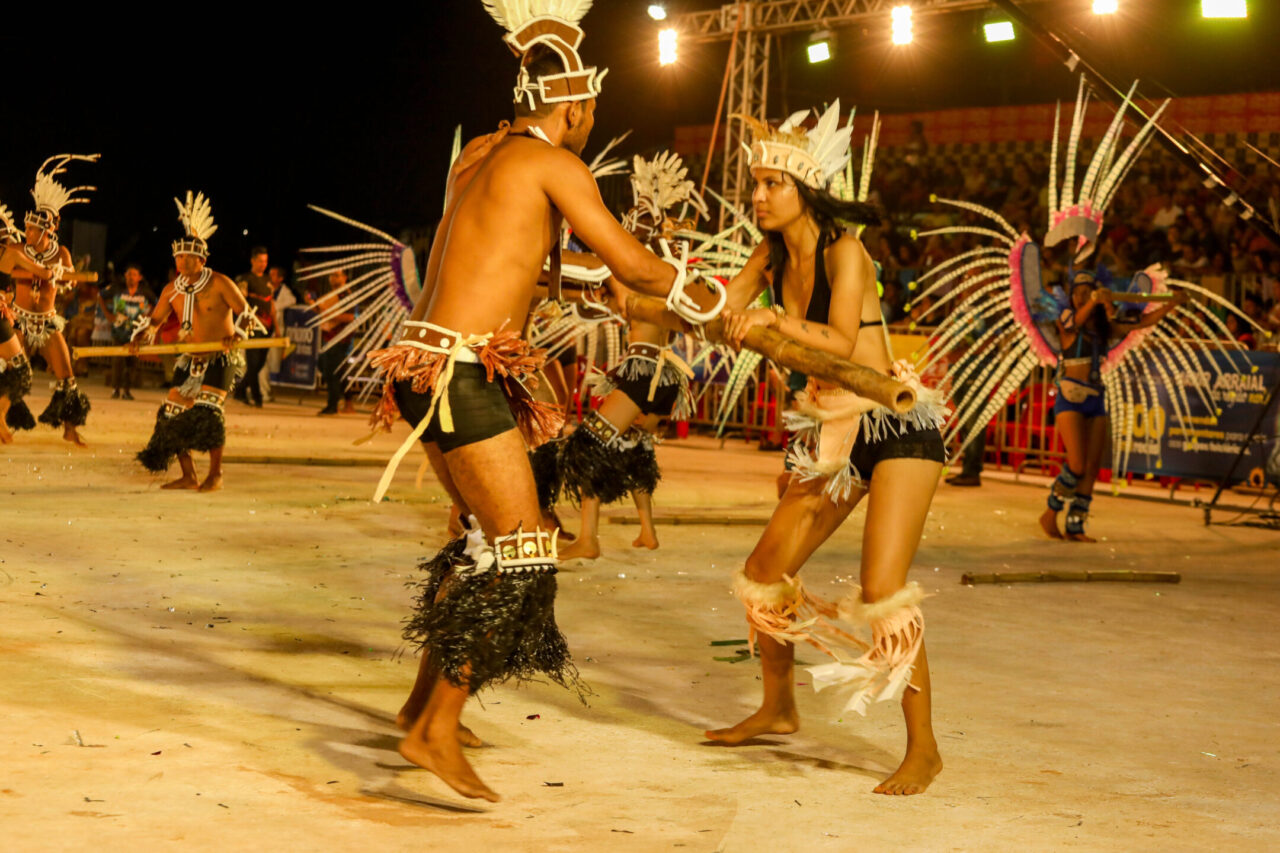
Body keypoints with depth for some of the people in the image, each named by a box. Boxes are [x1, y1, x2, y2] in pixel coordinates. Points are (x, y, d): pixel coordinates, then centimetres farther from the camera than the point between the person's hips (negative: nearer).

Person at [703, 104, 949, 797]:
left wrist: (775, 319, -41)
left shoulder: (843, 251, -17)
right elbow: (723, 309, 4)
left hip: (899, 430, -8)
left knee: (883, 592, -18)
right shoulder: (772, 253, 5)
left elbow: (841, 342, -28)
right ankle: (778, 709, 32)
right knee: (764, 573, 11)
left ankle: (922, 748, -8)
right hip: (834, 437, 8)